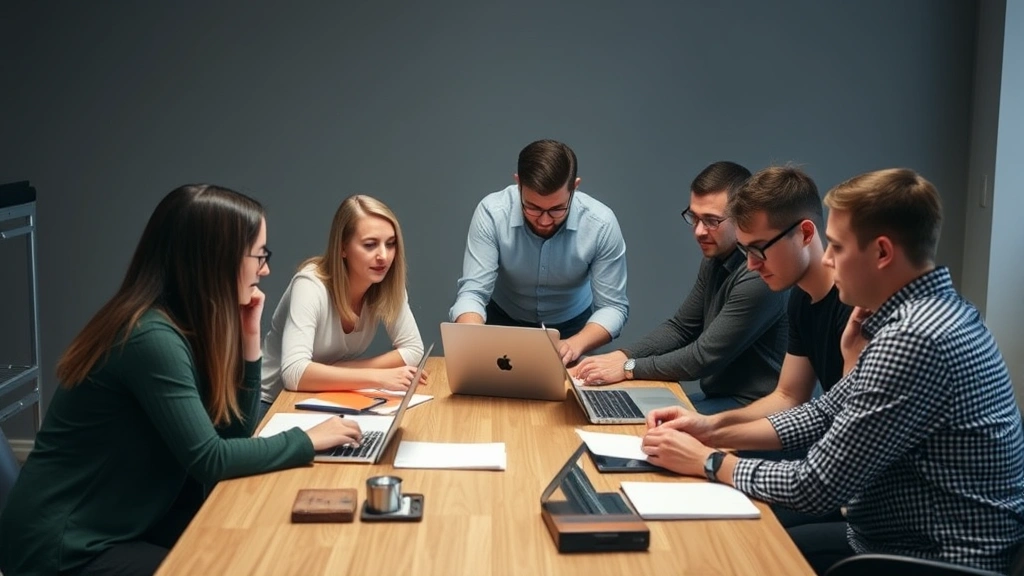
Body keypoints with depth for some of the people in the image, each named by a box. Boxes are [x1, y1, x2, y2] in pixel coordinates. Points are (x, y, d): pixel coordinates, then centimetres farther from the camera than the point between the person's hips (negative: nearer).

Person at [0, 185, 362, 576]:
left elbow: (234, 432, 6)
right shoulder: (152, 337, -24)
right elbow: (209, 460, -24)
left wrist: (249, 338, -3)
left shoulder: (187, 325, 3)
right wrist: (307, 440, -13)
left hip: (127, 524, 8)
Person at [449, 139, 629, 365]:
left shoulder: (601, 224, -25)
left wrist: (576, 344, -37)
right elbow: (472, 293, -24)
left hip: (571, 326, 1)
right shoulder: (492, 212, -25)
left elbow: (612, 305, -18)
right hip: (504, 321, -1)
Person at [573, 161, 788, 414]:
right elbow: (680, 327, 13)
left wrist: (628, 368, -14)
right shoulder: (714, 260, 7)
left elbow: (705, 357, -21)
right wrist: (621, 356, -3)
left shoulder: (760, 275, -23)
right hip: (717, 396, 8)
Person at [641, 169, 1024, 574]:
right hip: (902, 537, 9)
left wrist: (708, 462, -9)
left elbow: (816, 487, -23)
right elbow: (826, 414, 12)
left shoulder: (913, 339, -27)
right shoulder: (918, 313, 5)